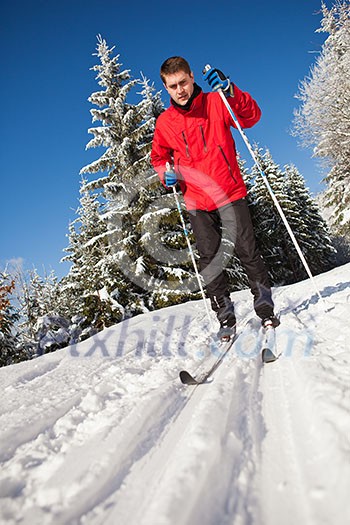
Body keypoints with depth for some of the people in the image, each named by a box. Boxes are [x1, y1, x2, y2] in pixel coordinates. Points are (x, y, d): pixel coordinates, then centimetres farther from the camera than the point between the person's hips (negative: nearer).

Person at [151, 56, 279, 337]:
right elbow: (158, 157, 20)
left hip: (230, 193, -2)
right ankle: (225, 316, 12)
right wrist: (166, 173, -1)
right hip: (197, 203, 2)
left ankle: (265, 306, 14)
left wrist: (229, 90, -23)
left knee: (247, 250, -2)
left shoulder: (215, 103, 1)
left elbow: (251, 117, -10)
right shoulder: (164, 122, 7)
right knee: (209, 261, 2)